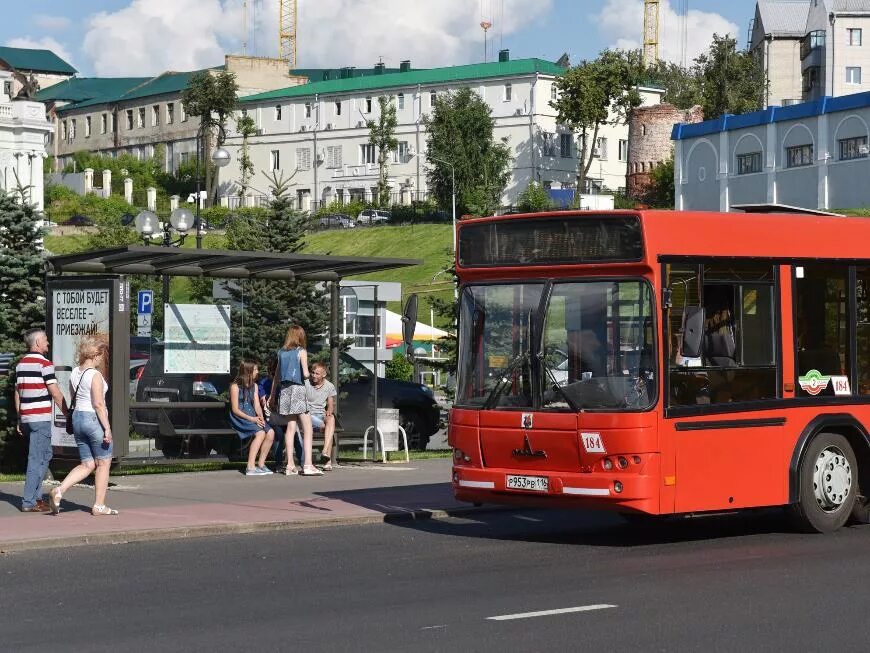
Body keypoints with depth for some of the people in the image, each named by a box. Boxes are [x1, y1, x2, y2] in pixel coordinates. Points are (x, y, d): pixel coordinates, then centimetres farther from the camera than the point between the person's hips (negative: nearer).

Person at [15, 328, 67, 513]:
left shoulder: (21, 364, 13)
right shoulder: (44, 364, -11)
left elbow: (17, 393, 16)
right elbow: (56, 393, -13)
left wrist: (20, 420, 21)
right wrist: (68, 415, -6)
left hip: (26, 417, 8)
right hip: (41, 418, -8)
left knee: (45, 456, 18)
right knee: (37, 459, -5)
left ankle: (37, 496, 19)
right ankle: (29, 502, -6)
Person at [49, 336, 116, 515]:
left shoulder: (75, 373, 9)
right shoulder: (95, 375, -15)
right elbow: (98, 404, -19)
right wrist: (107, 428, -18)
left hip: (77, 418, 8)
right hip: (94, 419, -8)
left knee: (87, 465, 12)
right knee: (103, 463, 6)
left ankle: (59, 491, -7)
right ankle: (99, 506, 9)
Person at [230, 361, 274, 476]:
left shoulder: (254, 386, 17)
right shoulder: (235, 386, -6)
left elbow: (257, 405, 10)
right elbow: (235, 409, -11)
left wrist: (261, 418, -11)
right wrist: (251, 419, -20)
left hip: (252, 417, 7)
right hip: (239, 418, -7)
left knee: (270, 432, -18)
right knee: (260, 433, -30)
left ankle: (261, 464, -7)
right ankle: (250, 468, -31)